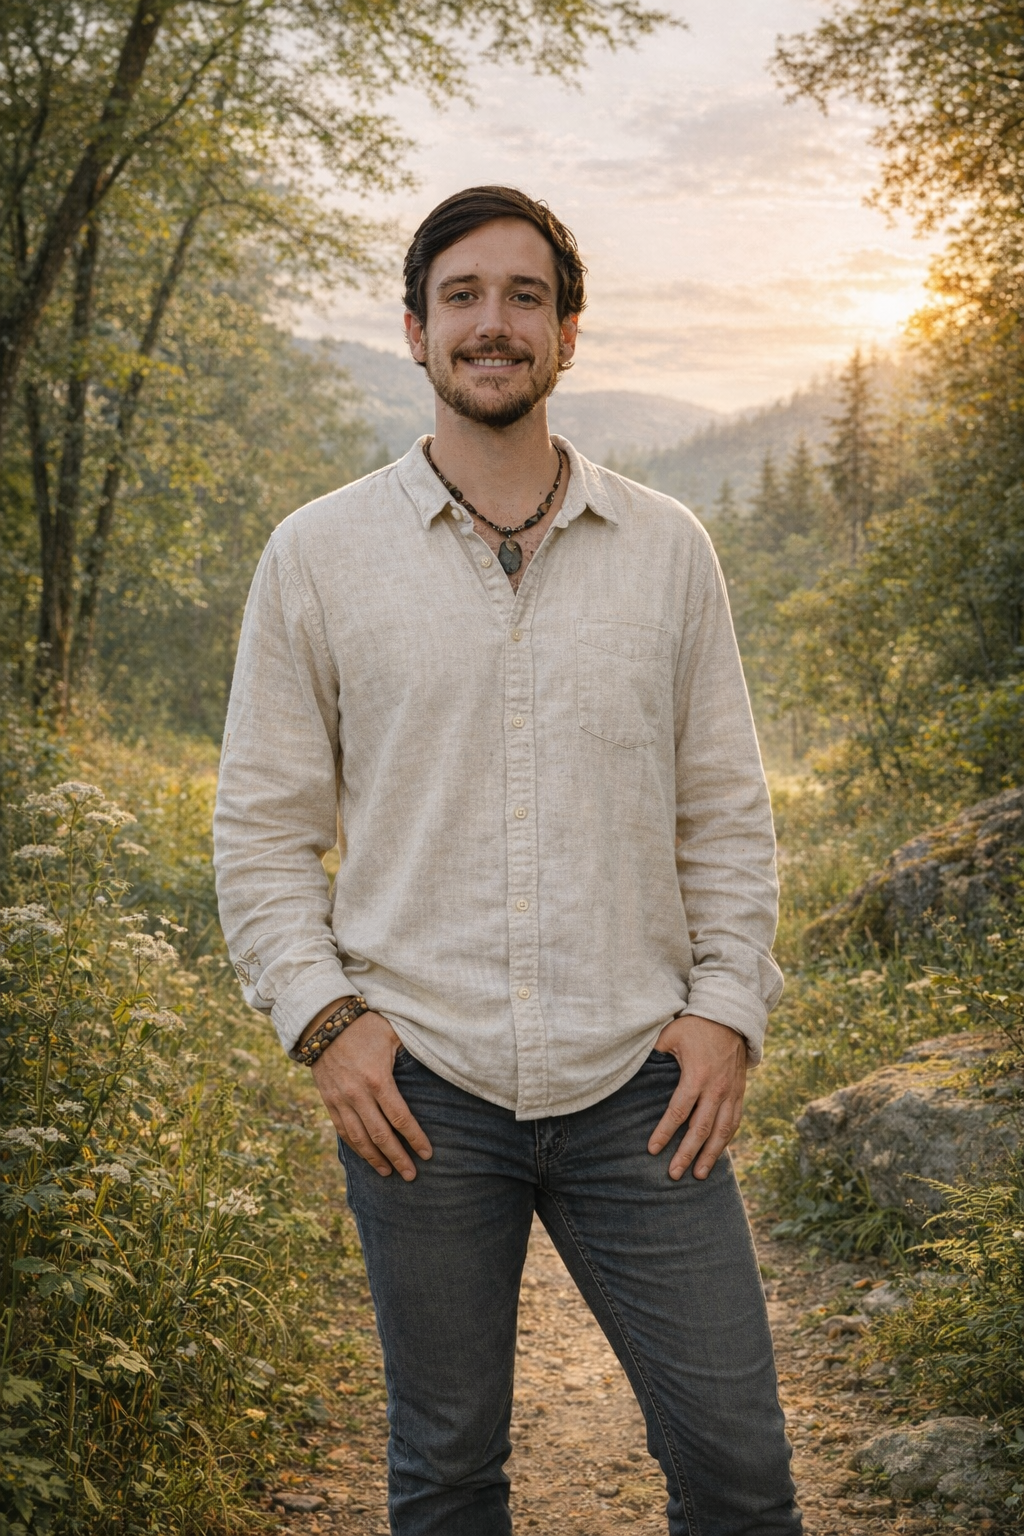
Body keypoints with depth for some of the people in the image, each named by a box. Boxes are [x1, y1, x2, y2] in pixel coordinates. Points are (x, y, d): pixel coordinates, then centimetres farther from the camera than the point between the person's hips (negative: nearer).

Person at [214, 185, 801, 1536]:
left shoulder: (667, 549, 6)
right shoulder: (318, 553, 2)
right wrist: (322, 1017, -7)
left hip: (639, 1084, 1)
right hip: (421, 1088, 0)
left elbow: (727, 812, 10)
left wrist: (729, 1007, -1)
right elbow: (262, 825, 4)